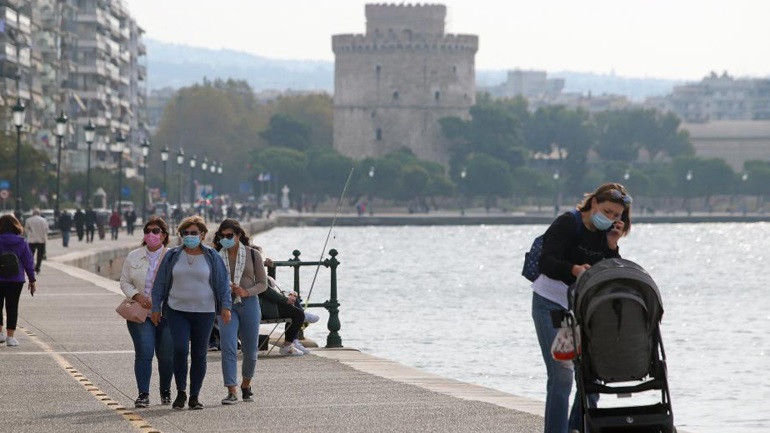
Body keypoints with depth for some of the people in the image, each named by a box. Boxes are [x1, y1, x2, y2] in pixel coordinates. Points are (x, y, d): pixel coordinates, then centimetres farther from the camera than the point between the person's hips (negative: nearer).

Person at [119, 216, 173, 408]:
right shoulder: (134, 257, 10)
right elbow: (125, 282, 11)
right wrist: (137, 295, -8)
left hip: (166, 314, -1)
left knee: (166, 355, 4)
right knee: (144, 353, -11)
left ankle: (165, 391, 25)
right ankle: (143, 394, -10)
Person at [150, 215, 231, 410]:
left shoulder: (211, 256, 4)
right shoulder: (172, 256, 6)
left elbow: (222, 283, 3)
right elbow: (160, 283, 10)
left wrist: (226, 306, -8)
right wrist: (156, 308, 5)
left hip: (204, 312, 0)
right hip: (177, 311, 0)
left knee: (199, 354, 3)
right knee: (180, 349, -15)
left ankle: (194, 396, 12)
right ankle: (181, 392, 0)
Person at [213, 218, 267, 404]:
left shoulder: (253, 255, 2)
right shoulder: (216, 256, 3)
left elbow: (263, 283, 4)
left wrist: (246, 292, -13)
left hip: (249, 304, 1)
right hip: (226, 305, -1)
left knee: (250, 350, 8)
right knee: (228, 348, -14)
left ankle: (246, 385, 33)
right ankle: (232, 391, -15)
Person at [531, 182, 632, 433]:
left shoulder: (606, 234, 5)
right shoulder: (567, 225, -15)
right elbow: (546, 263, -25)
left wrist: (611, 247, -14)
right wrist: (575, 269, -42)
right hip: (551, 305, -7)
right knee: (562, 375, -14)